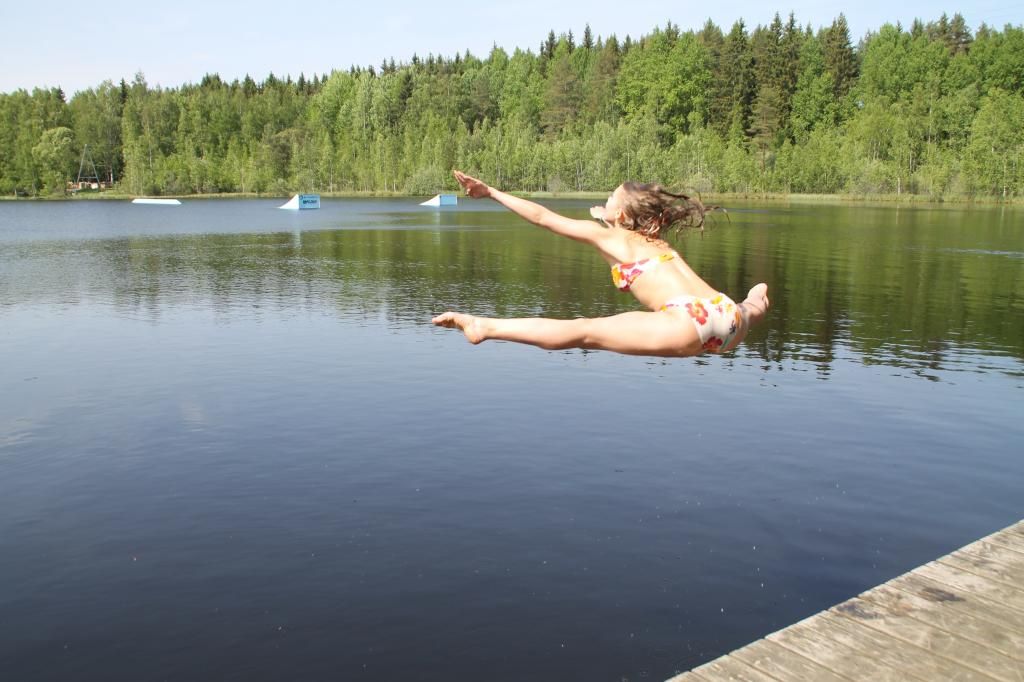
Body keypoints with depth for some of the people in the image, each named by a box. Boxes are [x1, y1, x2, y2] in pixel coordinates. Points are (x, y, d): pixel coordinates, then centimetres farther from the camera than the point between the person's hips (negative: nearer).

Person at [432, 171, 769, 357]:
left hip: (688, 322, -8)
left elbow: (542, 216, 14)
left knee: (584, 332, -8)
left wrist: (490, 192, 20)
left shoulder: (607, 236, 12)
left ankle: (486, 327, -13)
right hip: (730, 327, 8)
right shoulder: (655, 242, 31)